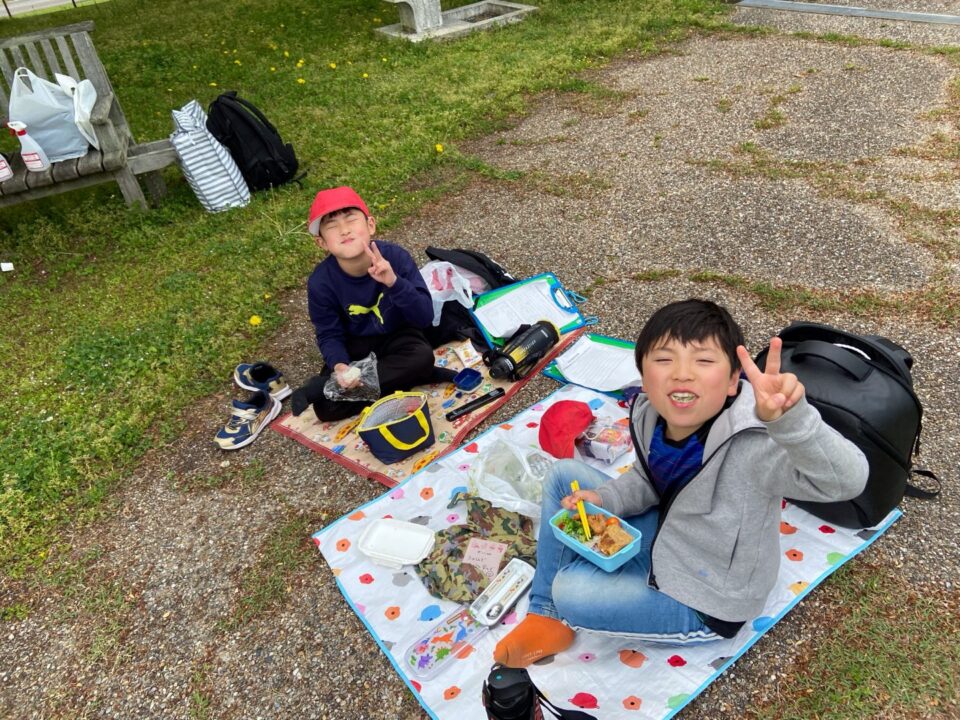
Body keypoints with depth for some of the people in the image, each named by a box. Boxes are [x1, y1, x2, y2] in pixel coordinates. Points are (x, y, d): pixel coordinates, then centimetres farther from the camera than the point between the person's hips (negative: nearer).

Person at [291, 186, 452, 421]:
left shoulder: (395, 256, -25)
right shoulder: (321, 282, -21)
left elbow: (425, 317, -27)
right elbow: (329, 334, -11)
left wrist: (394, 282, -43)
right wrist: (339, 366, -32)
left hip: (397, 335, 1)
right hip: (355, 344, -1)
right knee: (326, 408, -18)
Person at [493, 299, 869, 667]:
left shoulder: (751, 444, -37)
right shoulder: (648, 414, -15)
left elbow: (846, 480, -50)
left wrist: (790, 416, -68)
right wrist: (603, 499, -15)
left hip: (705, 603, -7)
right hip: (666, 537, 7)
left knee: (571, 592, -22)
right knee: (563, 475, 1)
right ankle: (545, 616, 12)